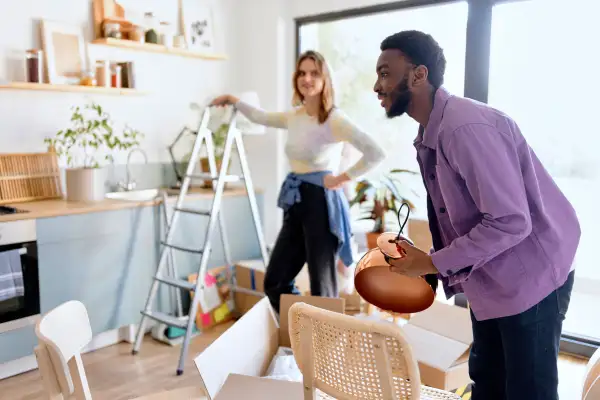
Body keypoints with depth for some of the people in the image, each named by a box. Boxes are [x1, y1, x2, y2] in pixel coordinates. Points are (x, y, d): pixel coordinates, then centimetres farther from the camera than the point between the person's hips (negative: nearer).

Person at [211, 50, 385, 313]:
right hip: (296, 204, 8)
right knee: (274, 283, 13)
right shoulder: (294, 116, 10)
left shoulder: (335, 119, -12)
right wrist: (233, 100, 32)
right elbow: (261, 117, 30)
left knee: (322, 290, 0)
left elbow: (375, 154, -22)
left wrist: (343, 178, -16)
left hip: (322, 203, -8)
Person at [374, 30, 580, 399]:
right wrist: (421, 258, 3)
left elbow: (510, 222, -30)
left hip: (529, 279, -9)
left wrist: (432, 263, -23)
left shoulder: (467, 127, -27)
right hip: (490, 279, 9)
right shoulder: (429, 134, 3)